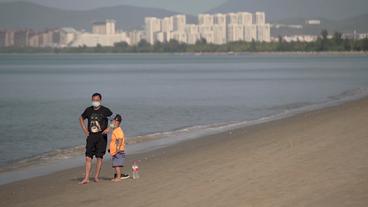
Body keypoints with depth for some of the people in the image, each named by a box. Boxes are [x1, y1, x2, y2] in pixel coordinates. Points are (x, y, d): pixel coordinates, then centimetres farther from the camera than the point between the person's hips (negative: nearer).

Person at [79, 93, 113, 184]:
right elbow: (81, 118, 23)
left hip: (101, 136, -3)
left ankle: (96, 177, 8)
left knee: (99, 157, 0)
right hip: (91, 136, 3)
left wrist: (108, 129, -8)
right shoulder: (88, 110, 6)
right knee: (88, 157, -3)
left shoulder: (105, 110, -3)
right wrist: (85, 130, 13)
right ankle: (86, 178, -4)